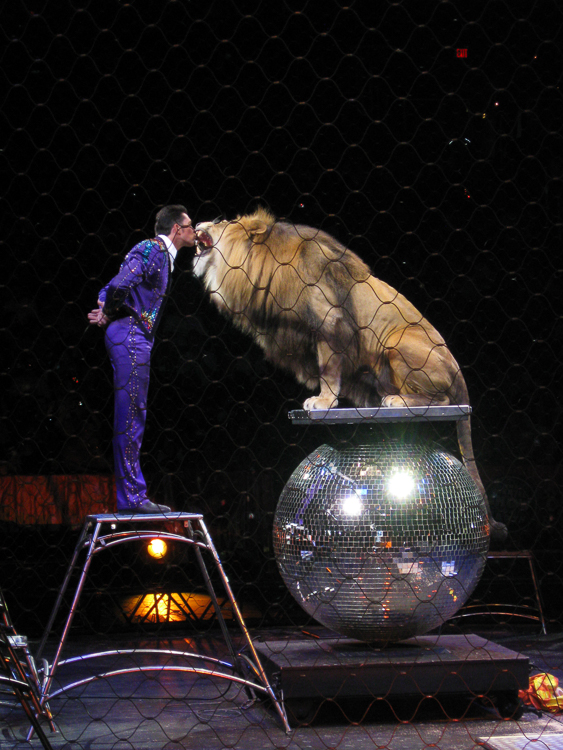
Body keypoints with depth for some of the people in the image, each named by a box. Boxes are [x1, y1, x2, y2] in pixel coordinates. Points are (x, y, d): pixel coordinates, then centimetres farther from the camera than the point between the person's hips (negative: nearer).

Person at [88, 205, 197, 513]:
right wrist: (109, 314, -6)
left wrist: (105, 312, 5)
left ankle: (132, 495, 15)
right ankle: (131, 496, -8)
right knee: (130, 418, -9)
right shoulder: (152, 250, -10)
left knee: (134, 418, 11)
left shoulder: (162, 255, 22)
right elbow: (120, 285, -23)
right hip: (130, 335, -10)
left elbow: (113, 289, 23)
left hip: (136, 338, 10)